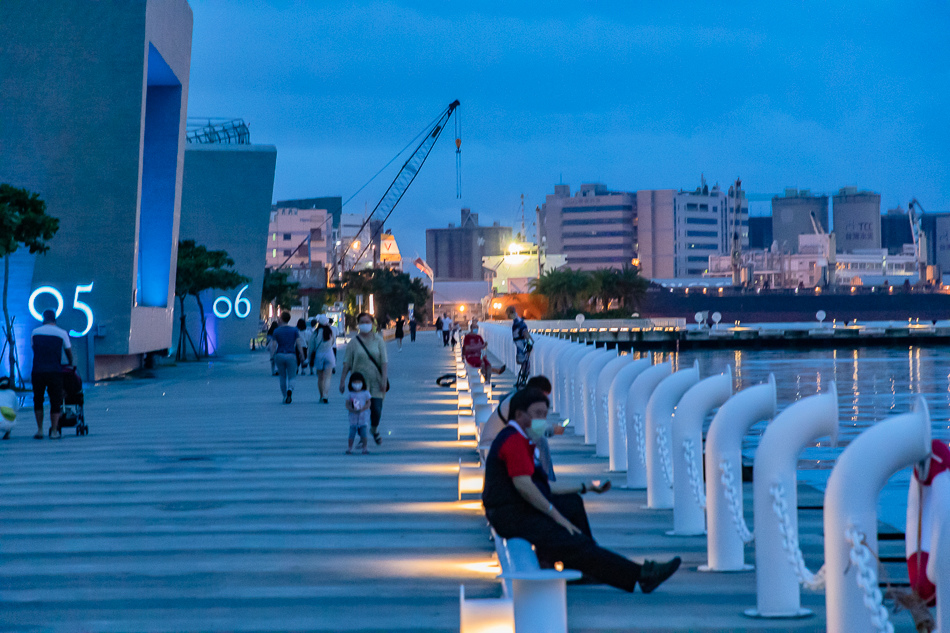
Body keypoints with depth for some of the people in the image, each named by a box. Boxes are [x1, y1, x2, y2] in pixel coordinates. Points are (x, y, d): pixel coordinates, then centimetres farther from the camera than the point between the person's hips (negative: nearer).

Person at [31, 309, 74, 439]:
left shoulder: (35, 332, 10)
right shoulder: (62, 333, 5)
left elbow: (34, 349, 17)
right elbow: (69, 352, 13)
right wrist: (70, 365, 31)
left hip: (37, 371, 1)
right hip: (55, 370, -1)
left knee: (38, 400, 13)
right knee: (55, 402, 5)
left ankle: (39, 430, 10)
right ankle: (54, 432, 2)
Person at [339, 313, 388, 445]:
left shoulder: (378, 340, 3)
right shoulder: (353, 342, 2)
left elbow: (384, 362, -1)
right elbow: (347, 363, 2)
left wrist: (384, 379, -9)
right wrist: (342, 380, -2)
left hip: (376, 381, 0)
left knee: (377, 409, -5)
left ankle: (374, 429, 26)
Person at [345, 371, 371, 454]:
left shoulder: (365, 393, 0)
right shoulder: (350, 394, 1)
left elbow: (369, 403, -1)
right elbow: (347, 404, 0)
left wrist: (362, 409, -17)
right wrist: (352, 410, -19)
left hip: (363, 416, 0)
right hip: (353, 416, 0)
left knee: (363, 432, 0)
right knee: (352, 432, -2)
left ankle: (365, 447, 11)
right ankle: (349, 448, 8)